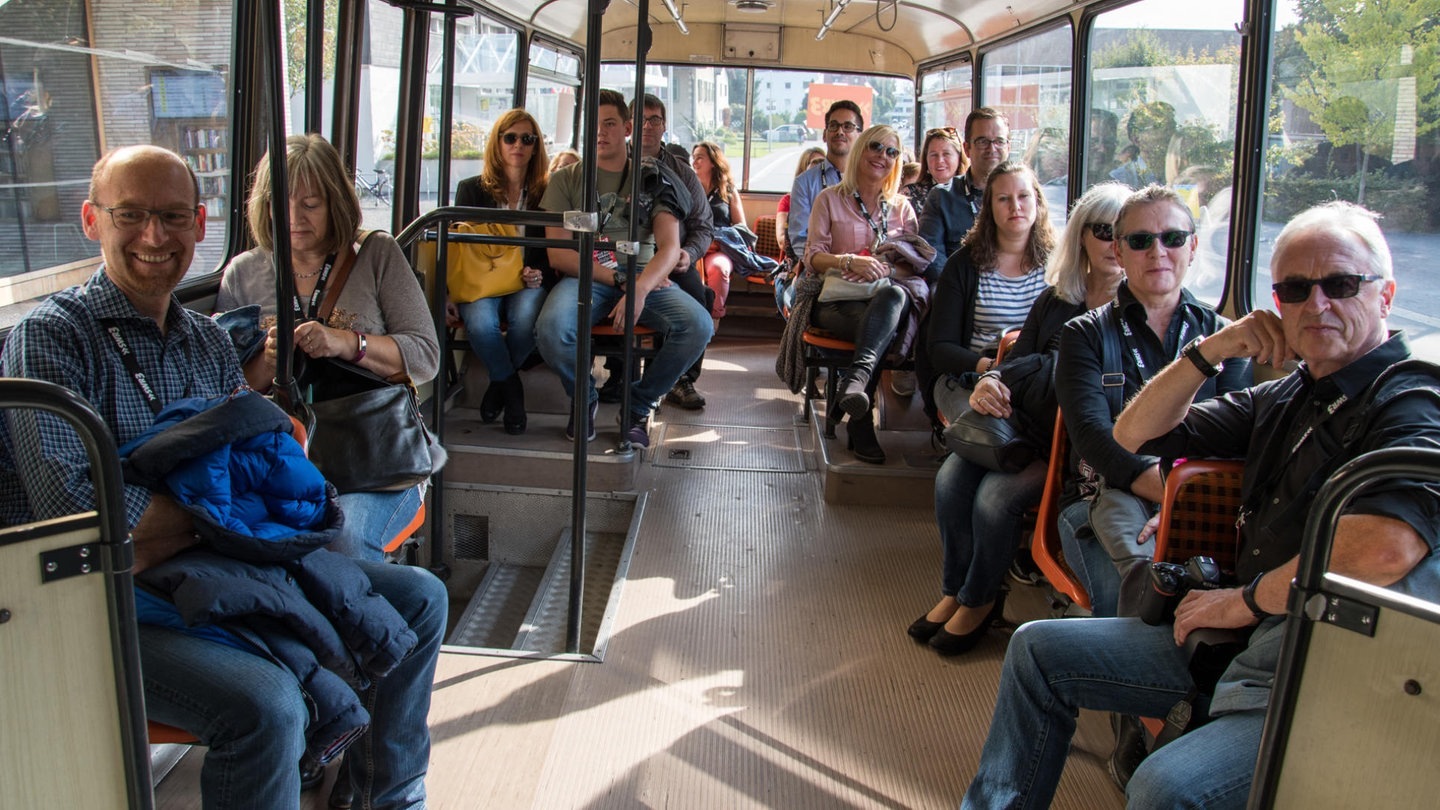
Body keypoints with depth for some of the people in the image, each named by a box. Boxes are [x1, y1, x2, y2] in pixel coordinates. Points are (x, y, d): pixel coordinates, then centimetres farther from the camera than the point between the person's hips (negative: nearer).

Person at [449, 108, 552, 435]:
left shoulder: (547, 193, 9)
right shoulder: (472, 189, 10)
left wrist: (540, 275, -15)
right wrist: (450, 292, -12)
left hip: (527, 283, 0)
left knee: (525, 318, -35)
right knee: (479, 321, -34)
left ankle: (499, 384, -5)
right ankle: (512, 389, -6)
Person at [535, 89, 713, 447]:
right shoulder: (566, 179, 9)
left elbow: (669, 248, -2)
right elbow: (557, 254, -2)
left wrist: (640, 288, -23)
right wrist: (620, 279, -13)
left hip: (645, 278, 1)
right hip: (585, 278, -1)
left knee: (699, 326, -27)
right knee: (551, 328, -34)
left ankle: (639, 404, -1)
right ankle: (584, 398, 0)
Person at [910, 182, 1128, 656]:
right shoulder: (1056, 298, 12)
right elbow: (1018, 359, 12)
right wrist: (992, 380, -10)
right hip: (1027, 427, 6)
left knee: (996, 495, -24)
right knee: (951, 478, -15)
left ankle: (978, 600, 3)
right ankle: (954, 591, 5)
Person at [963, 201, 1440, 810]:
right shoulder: (1282, 399, 14)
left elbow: (1388, 545, -32)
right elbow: (1133, 437, 16)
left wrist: (1244, 600, -18)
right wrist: (1210, 352, 1)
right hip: (1244, 637, 8)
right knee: (1037, 648, 10)